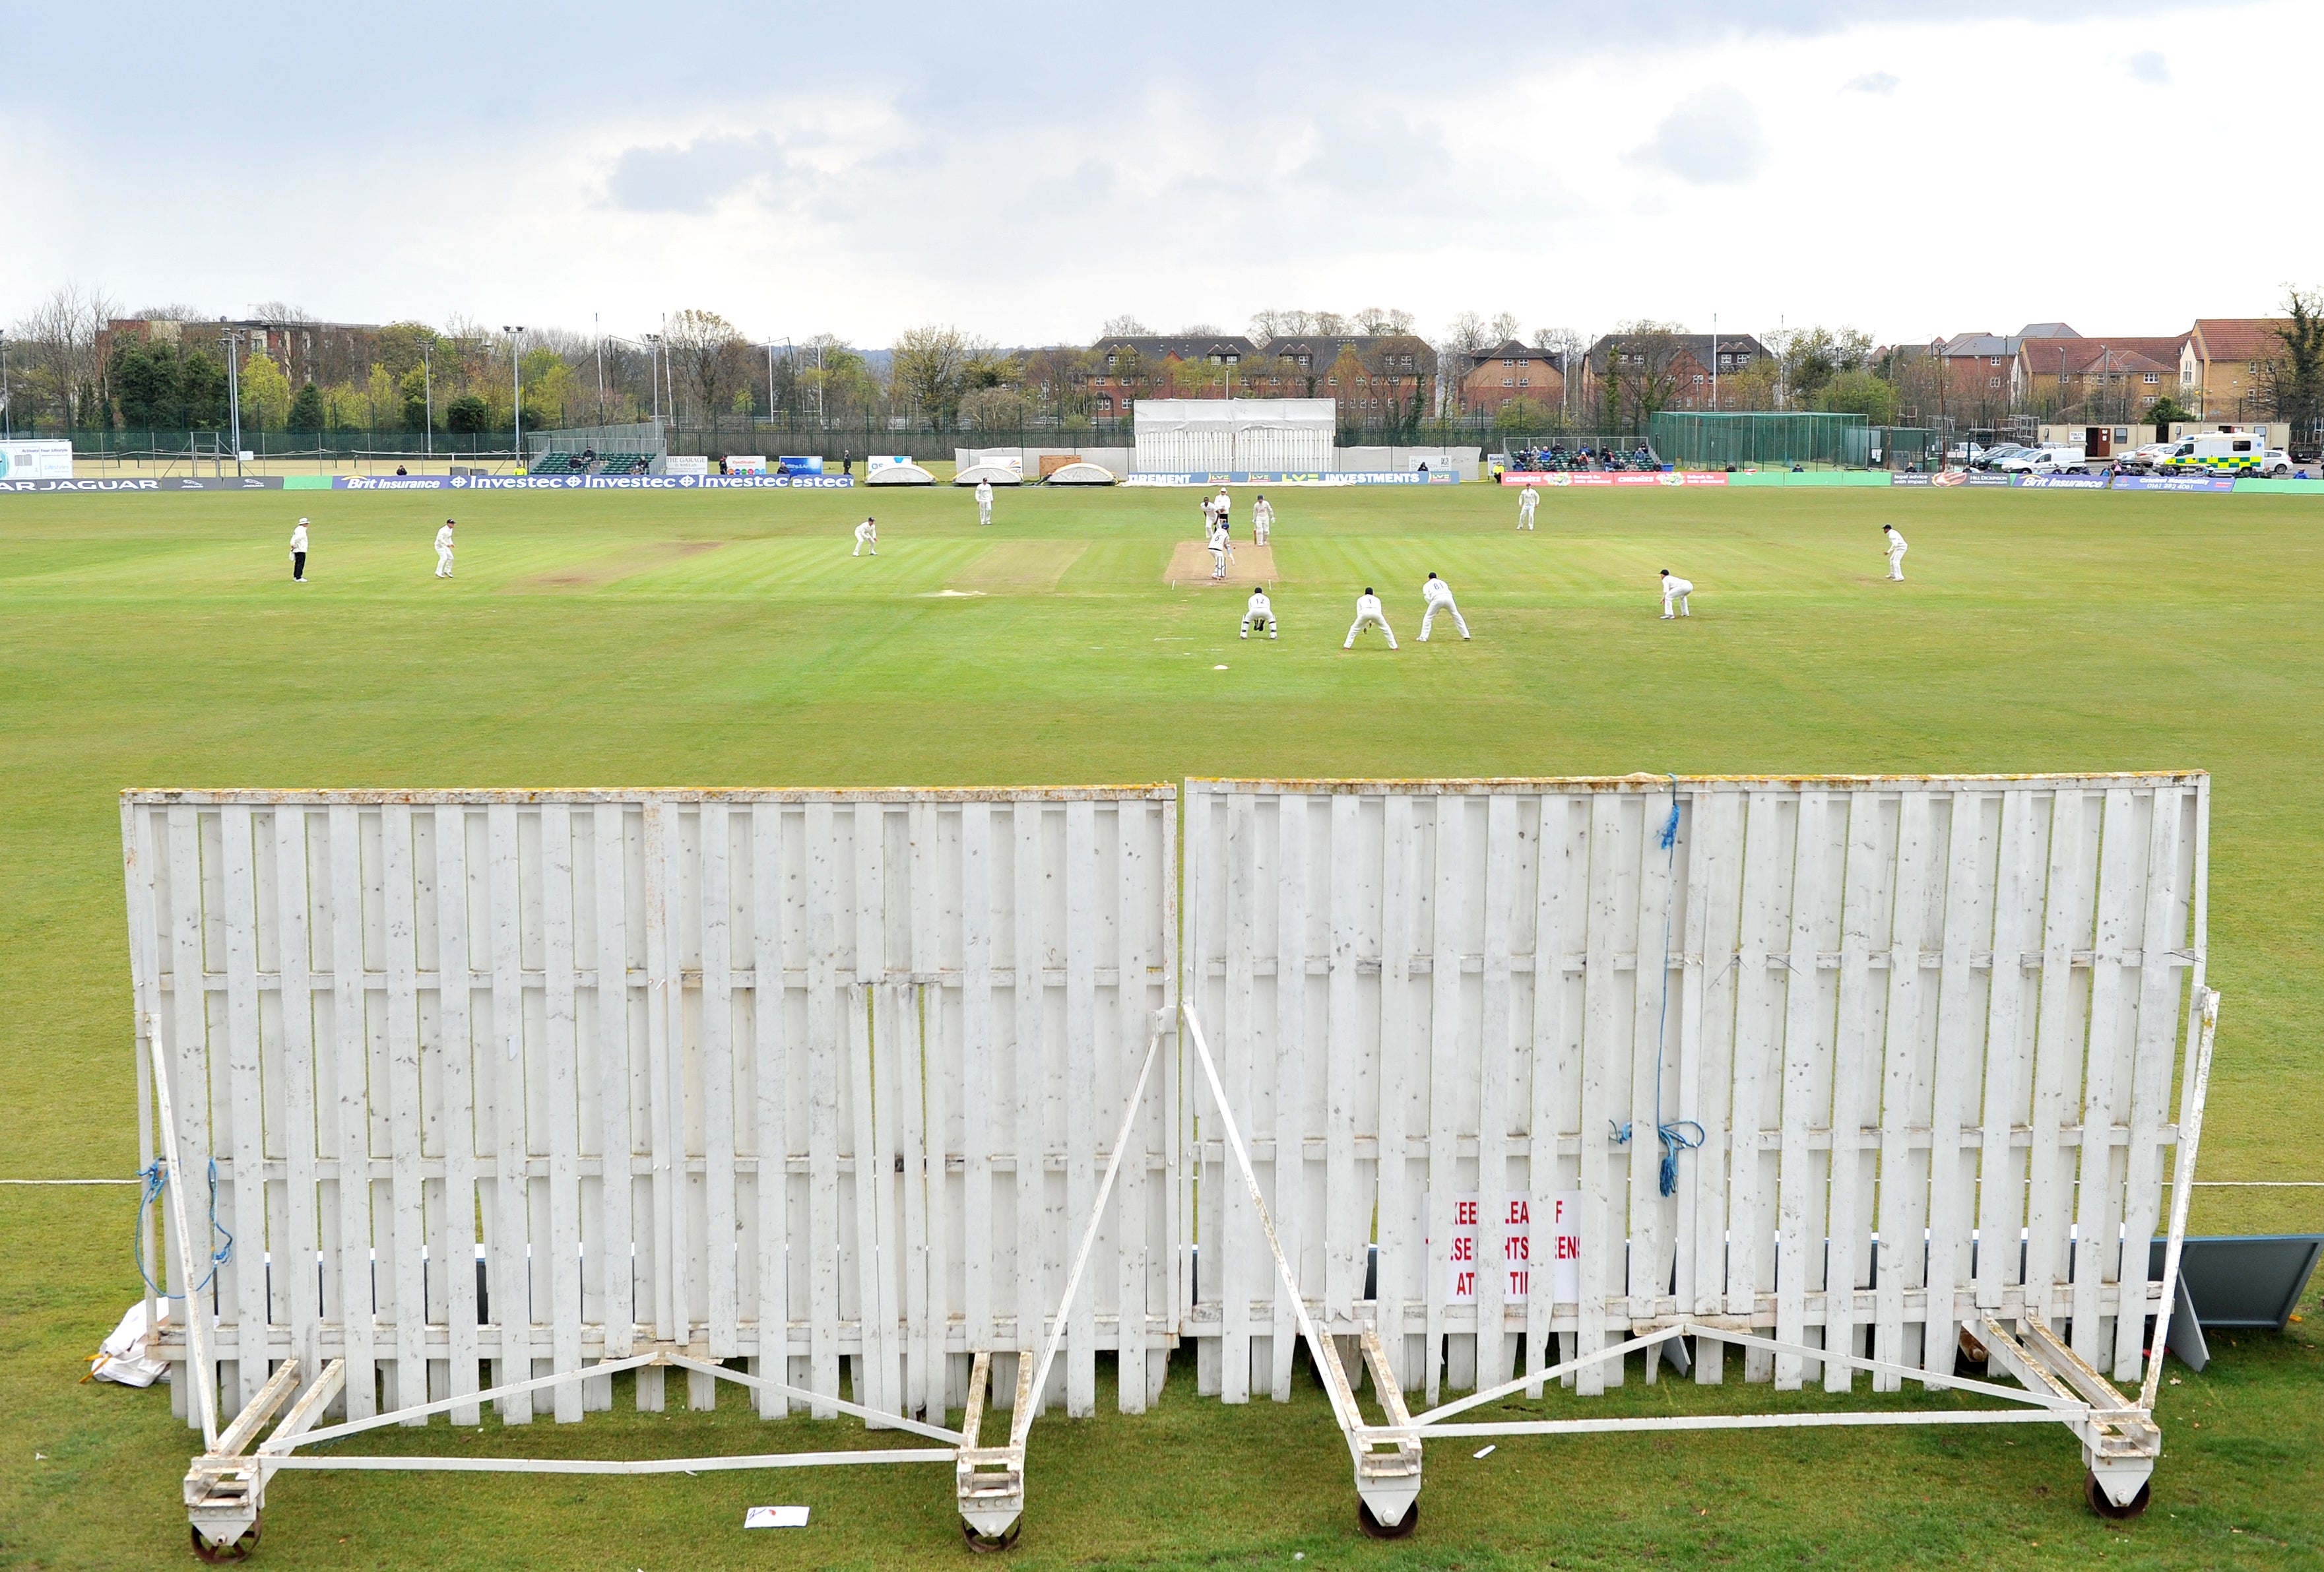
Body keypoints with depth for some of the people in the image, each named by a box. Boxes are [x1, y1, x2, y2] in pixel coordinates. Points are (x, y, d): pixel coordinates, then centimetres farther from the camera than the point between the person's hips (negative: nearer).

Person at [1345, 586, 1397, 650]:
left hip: (1364, 612, -1)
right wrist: (1371, 622, 48)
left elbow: (1359, 613, 31)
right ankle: (1394, 647, 20)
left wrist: (1364, 627, 37)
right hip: (1376, 613, 1)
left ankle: (1347, 646, 14)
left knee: (1354, 628, 20)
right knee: (1386, 629, 21)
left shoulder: (1360, 599, 35)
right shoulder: (1377, 599, 38)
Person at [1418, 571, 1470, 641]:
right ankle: (1466, 635, 18)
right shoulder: (1442, 582, 35)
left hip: (1437, 599, -3)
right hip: (1448, 598, 3)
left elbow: (1427, 597, 10)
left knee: (1428, 617, 10)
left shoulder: (1427, 585, 24)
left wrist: (1434, 608, 15)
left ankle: (1423, 637, 3)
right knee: (1456, 615, 18)